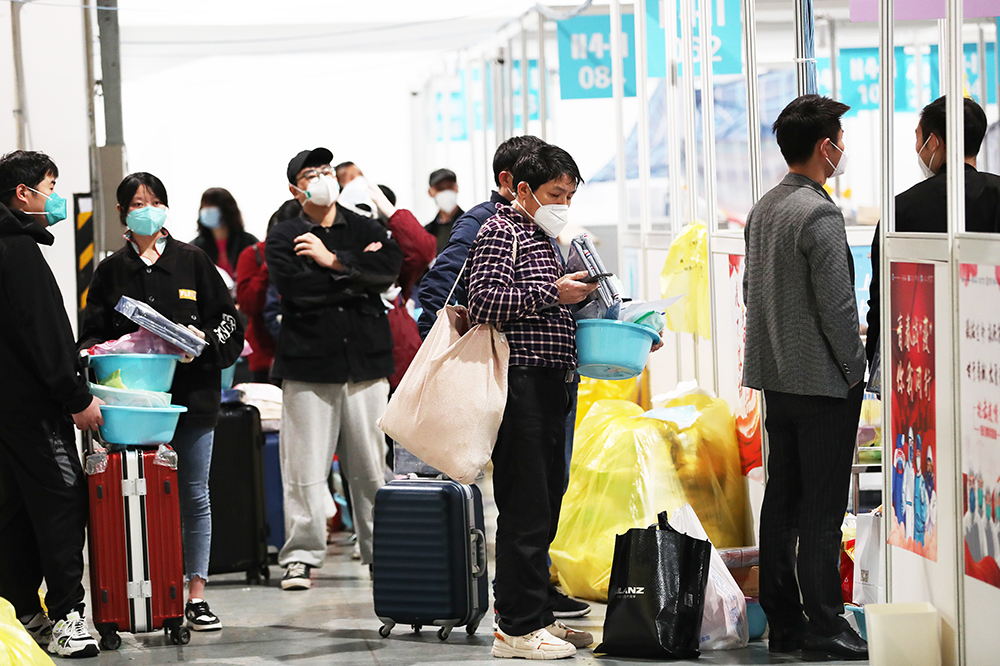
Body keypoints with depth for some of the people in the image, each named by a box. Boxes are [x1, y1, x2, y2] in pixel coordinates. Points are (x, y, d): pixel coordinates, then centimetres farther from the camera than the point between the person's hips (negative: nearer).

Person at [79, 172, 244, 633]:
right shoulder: (111, 271, 10)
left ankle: (196, 596, 8)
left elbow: (229, 321, 7)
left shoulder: (193, 262, 8)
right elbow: (92, 335, 11)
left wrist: (203, 339, -11)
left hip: (192, 396, 0)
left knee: (194, 496, 3)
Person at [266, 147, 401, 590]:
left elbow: (391, 266, -7)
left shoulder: (364, 229, 12)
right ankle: (301, 555, 5)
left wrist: (333, 260, -11)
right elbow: (296, 288, -12)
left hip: (365, 361, 2)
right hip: (309, 363, -2)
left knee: (371, 462, 5)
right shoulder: (282, 238, 6)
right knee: (305, 465, -4)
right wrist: (358, 276, -6)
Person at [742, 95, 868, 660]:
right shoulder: (821, 215, -17)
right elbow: (837, 307, -18)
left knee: (782, 501, 11)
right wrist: (857, 369, -7)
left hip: (776, 378, 9)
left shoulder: (763, 210, 10)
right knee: (823, 510, -4)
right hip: (823, 382, -9)